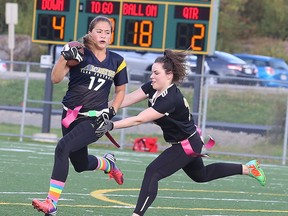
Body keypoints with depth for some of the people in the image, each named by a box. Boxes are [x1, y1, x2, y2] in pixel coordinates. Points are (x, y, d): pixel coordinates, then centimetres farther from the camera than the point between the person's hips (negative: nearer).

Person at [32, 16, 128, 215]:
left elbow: (121, 90, 16)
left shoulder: (117, 62, 2)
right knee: (80, 164, 15)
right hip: (71, 115, 2)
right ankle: (108, 163, 51)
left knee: (63, 147, -26)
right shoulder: (80, 54, -4)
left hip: (95, 119, -2)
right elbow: (56, 79, -12)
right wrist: (65, 56, -28)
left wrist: (111, 111, 0)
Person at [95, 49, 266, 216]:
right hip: (190, 142, 10)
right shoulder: (153, 88, -10)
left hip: (187, 145, -10)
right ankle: (247, 168, 42)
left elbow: (139, 120, -40)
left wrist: (112, 126, -44)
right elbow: (129, 98, -14)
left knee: (153, 172, -20)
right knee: (202, 175, 29)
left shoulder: (170, 100, -34)